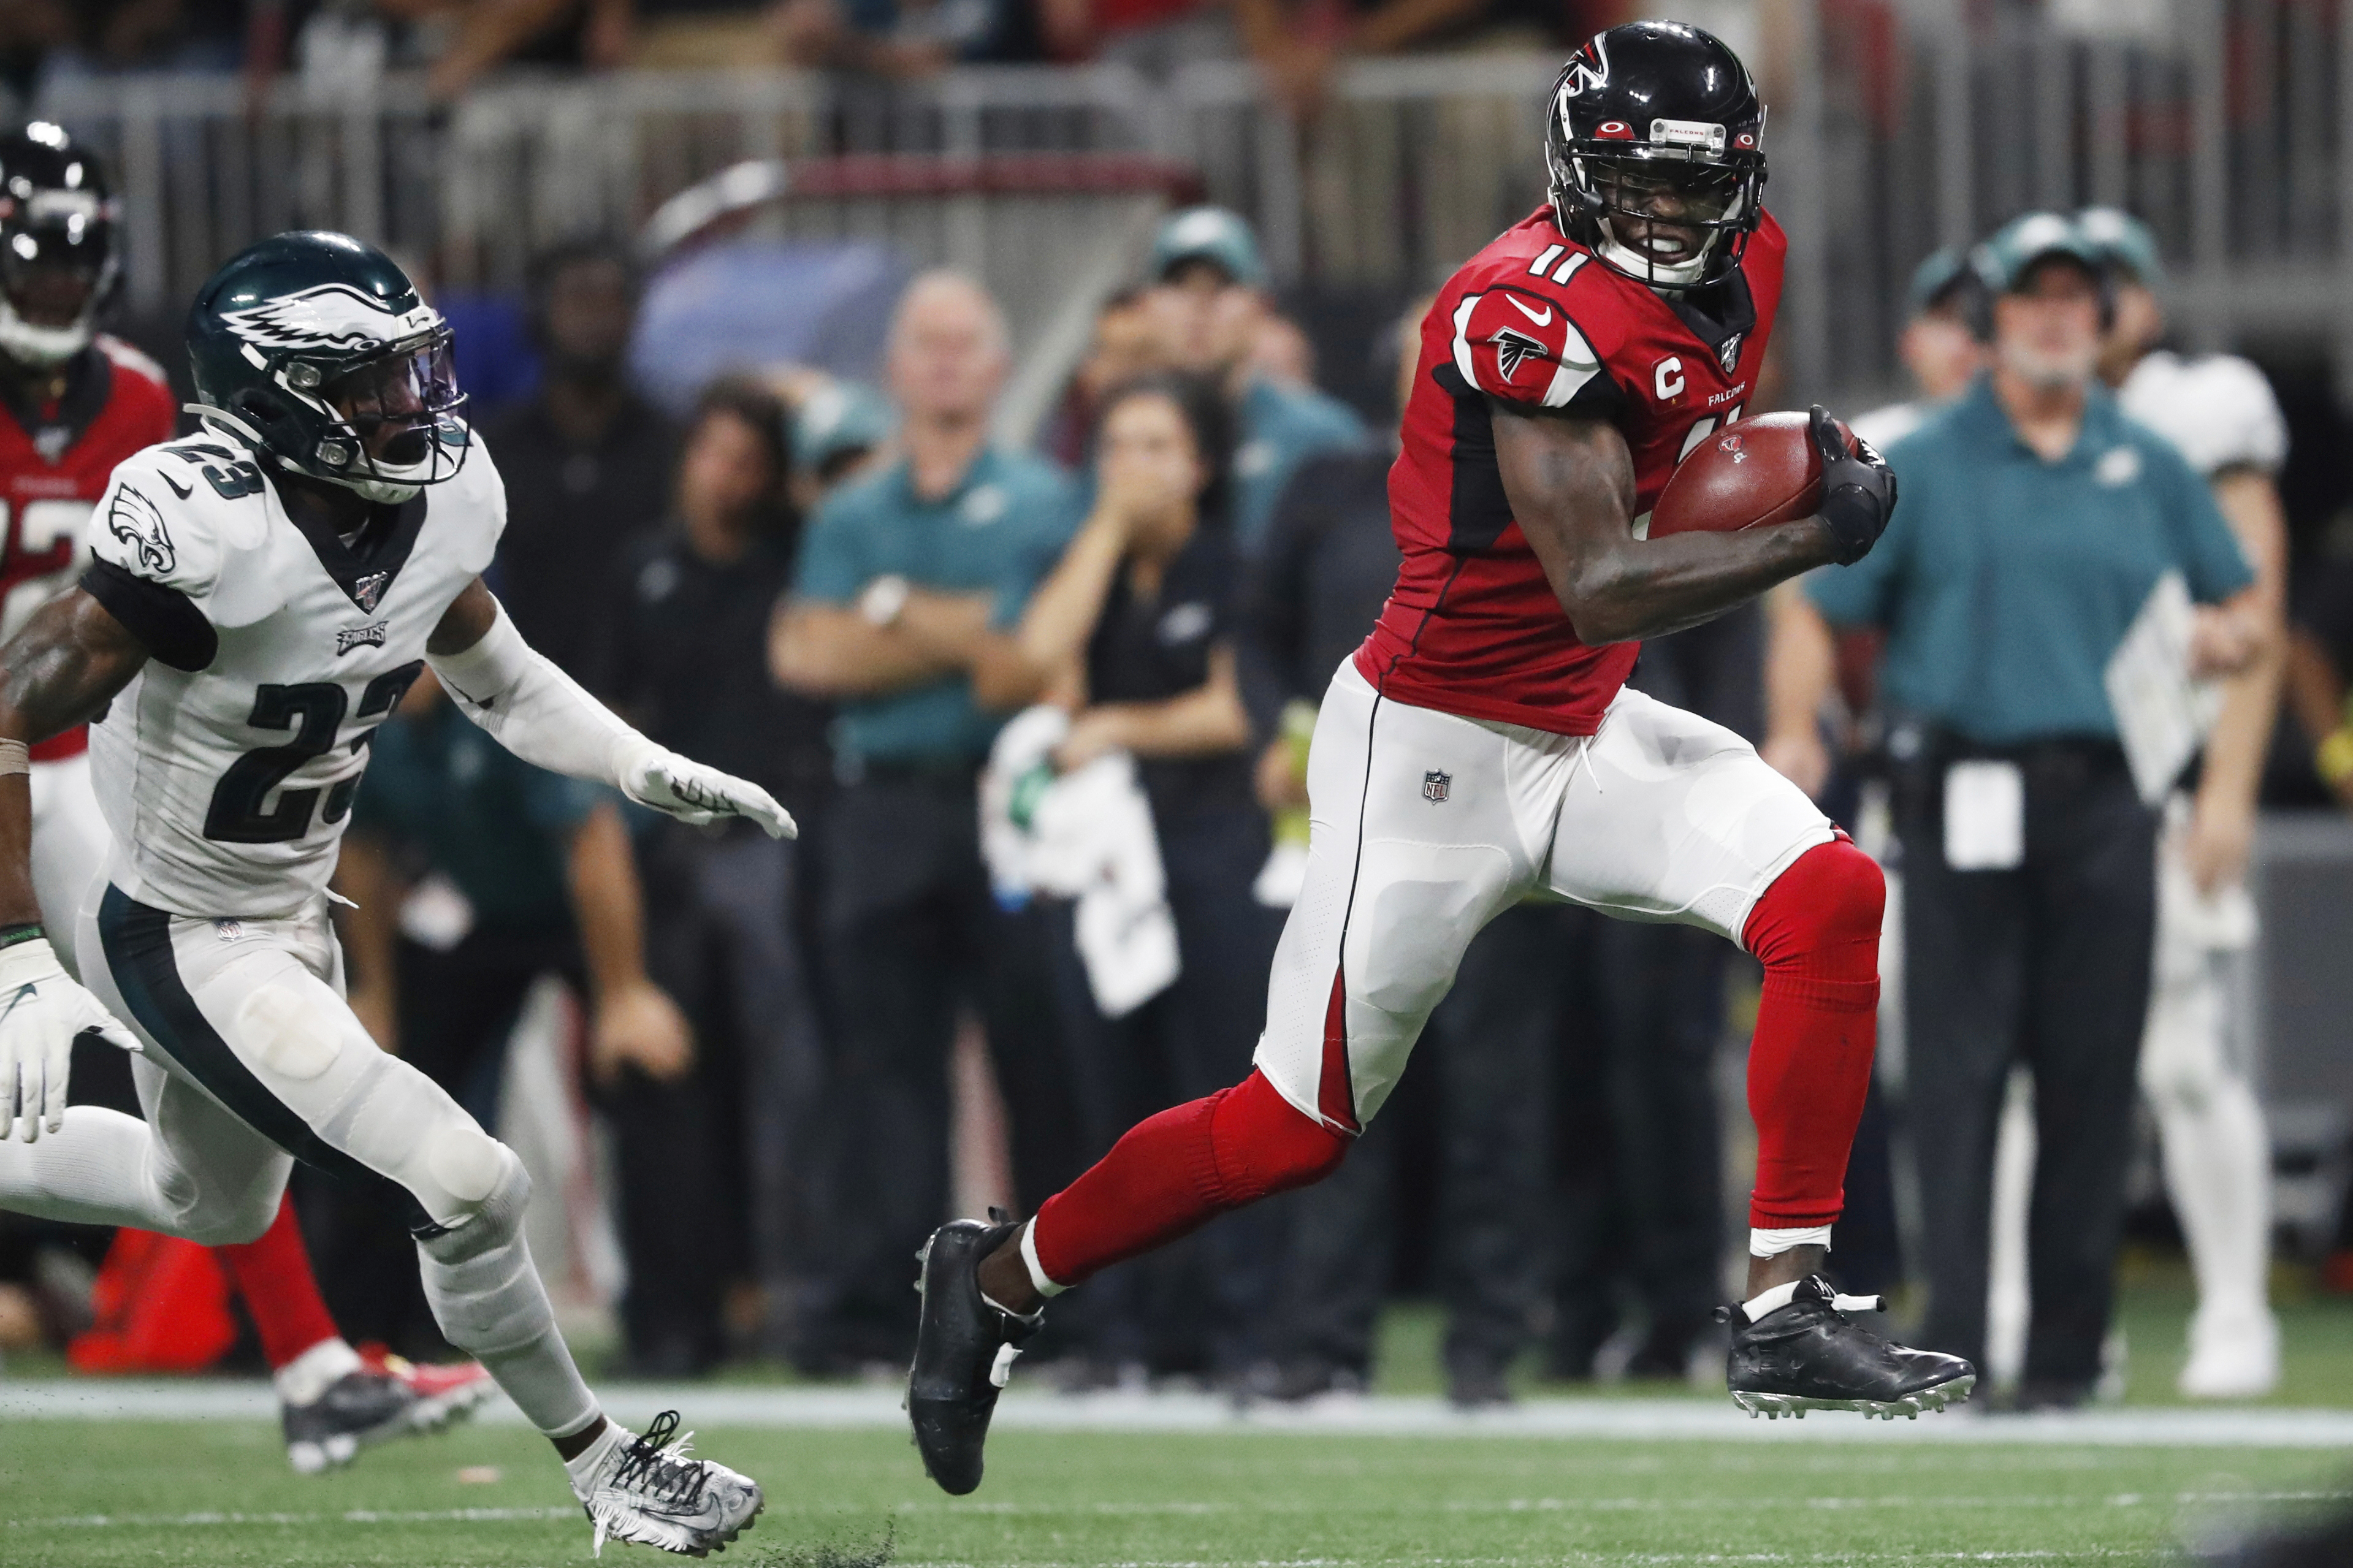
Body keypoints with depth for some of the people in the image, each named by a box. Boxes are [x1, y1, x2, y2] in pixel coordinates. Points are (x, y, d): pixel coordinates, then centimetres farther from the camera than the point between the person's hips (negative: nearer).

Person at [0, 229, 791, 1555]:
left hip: (290, 915, 9)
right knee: (473, 1194, -11)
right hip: (176, 940, -9)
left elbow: (492, 675, 12)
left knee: (215, 1204, 30)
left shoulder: (443, 504, -9)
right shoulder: (201, 531, -33)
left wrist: (653, 774, 0)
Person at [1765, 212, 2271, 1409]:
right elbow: (1820, 613, 5)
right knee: (1956, 1080, -8)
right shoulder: (1923, 467, 8)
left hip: (2104, 804, 2)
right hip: (1965, 804, -2)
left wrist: (2226, 636, -2)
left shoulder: (2149, 469, 16)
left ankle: (2067, 1353, 8)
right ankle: (1950, 1348, -10)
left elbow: (2245, 609, 23)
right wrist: (1795, 732, -12)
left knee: (2091, 1084, 1)